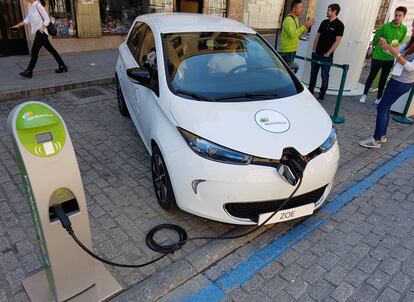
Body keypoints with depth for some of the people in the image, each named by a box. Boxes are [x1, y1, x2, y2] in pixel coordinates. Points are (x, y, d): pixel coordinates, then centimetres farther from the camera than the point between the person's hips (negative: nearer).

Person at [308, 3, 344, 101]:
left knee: (324, 75, 1)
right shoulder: (324, 22, 10)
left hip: (327, 55, -6)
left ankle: (322, 95, 8)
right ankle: (310, 92, 21)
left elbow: (337, 41, -11)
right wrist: (314, 49, 4)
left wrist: (328, 53, -14)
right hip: (316, 53, 6)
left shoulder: (339, 25, -7)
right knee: (313, 73, 10)